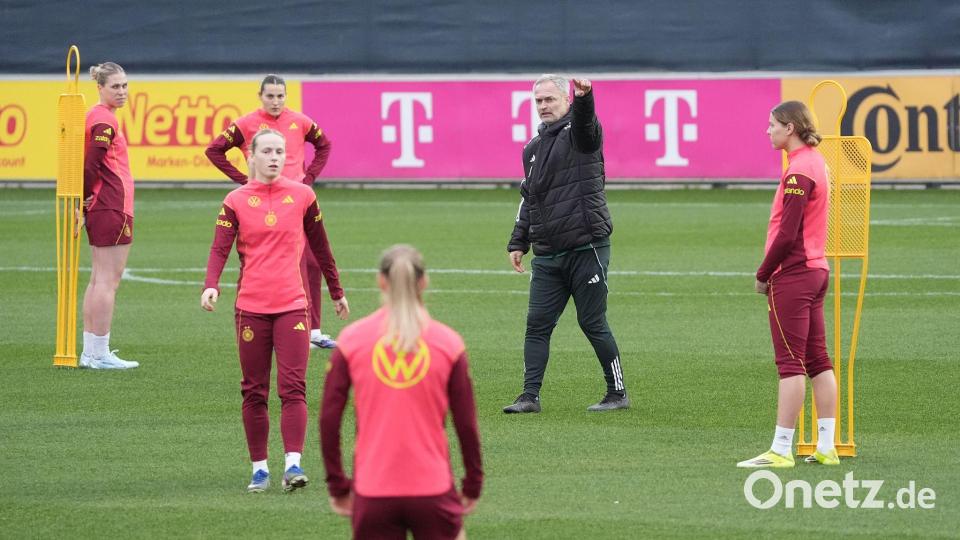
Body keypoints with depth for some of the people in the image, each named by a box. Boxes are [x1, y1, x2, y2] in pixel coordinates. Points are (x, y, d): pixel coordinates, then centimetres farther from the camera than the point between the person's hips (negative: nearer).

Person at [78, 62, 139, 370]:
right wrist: (87, 197, -7)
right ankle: (100, 354, -6)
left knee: (99, 280, 13)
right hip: (113, 207, -10)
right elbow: (91, 165, -19)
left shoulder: (96, 117, 15)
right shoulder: (106, 120, -14)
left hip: (99, 207, 10)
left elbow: (88, 164, 16)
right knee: (108, 281, -7)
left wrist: (84, 202, 10)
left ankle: (90, 352, 17)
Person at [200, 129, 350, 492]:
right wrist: (211, 286, -25)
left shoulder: (302, 196, 6)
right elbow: (220, 248, -7)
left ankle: (293, 464, -17)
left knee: (293, 387, -11)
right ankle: (259, 468, 11)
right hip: (250, 308, 0)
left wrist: (337, 292, 23)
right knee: (254, 391, 4)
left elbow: (320, 247, 16)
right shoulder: (236, 201, 3)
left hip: (292, 305, 0)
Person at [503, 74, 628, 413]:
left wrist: (585, 96, -51)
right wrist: (518, 242, 19)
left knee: (593, 324, -1)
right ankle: (530, 396, 1)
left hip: (586, 250, -6)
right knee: (537, 324, 0)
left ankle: (618, 394, 11)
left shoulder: (579, 133, -3)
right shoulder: (533, 147, 17)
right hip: (547, 255, 6)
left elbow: (585, 120, -28)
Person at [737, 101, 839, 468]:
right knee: (818, 359, 9)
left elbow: (787, 234, -19)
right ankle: (826, 447, 10)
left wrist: (763, 275, -8)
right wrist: (770, 272, 14)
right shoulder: (816, 163, 13)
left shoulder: (799, 171, -17)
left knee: (790, 363, -8)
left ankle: (781, 450, -7)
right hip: (816, 270, 10)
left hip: (793, 275, -9)